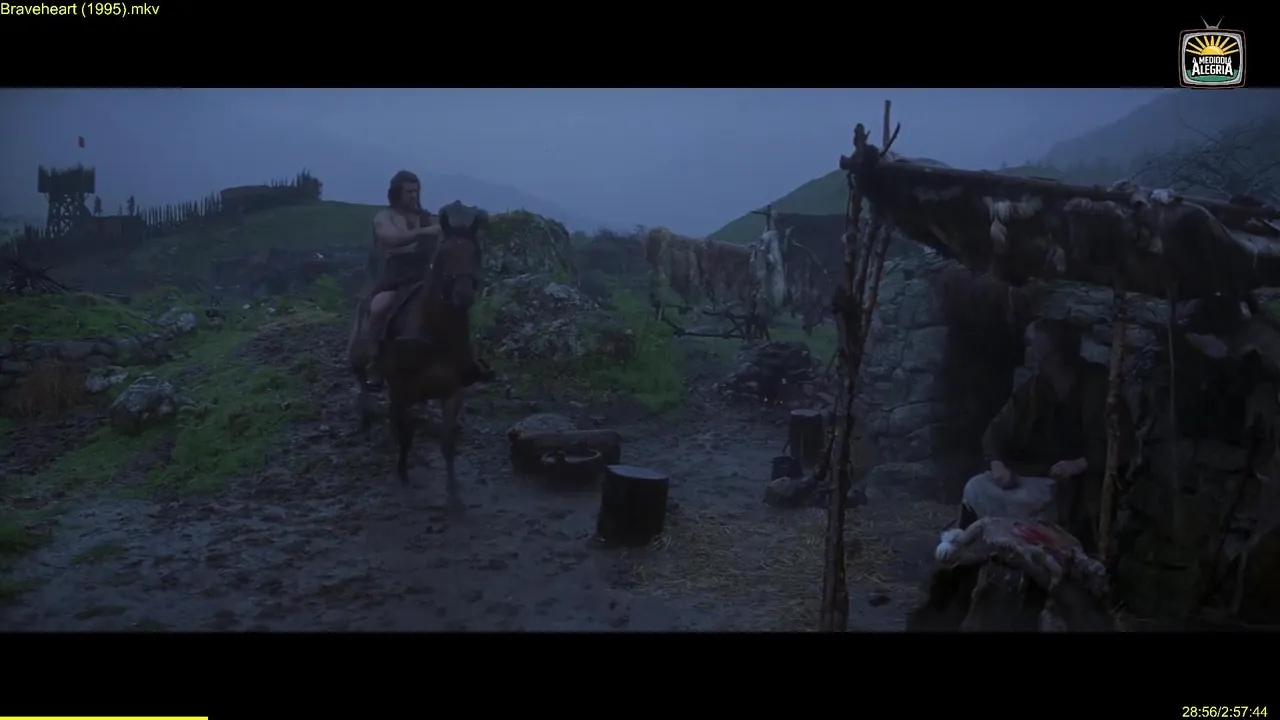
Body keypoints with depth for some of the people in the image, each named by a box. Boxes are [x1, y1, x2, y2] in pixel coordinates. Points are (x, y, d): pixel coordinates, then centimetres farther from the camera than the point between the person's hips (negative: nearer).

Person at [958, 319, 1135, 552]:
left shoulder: (1098, 388, -8)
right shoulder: (1033, 388, 5)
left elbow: (1121, 445, -11)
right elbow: (998, 431, 5)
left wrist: (1080, 464, -26)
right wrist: (998, 464, -16)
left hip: (1080, 486, -5)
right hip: (1034, 478, 5)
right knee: (976, 489, -19)